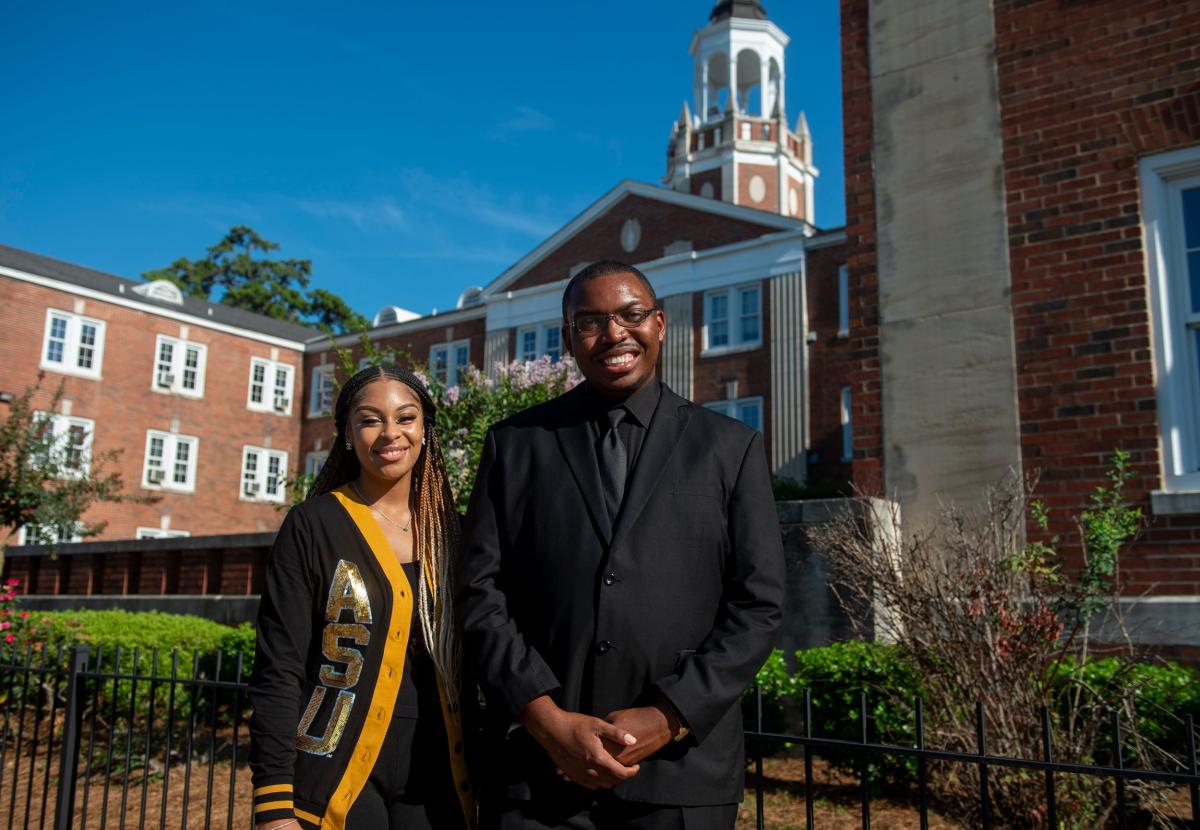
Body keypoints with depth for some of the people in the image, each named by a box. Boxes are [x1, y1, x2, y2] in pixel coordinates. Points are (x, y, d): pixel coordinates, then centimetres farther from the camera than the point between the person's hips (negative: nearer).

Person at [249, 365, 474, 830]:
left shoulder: (448, 530, 5)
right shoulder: (313, 525, -6)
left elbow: (462, 664, 9)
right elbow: (278, 673, -8)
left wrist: (474, 777, 7)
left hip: (432, 779, 3)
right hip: (336, 779, -3)